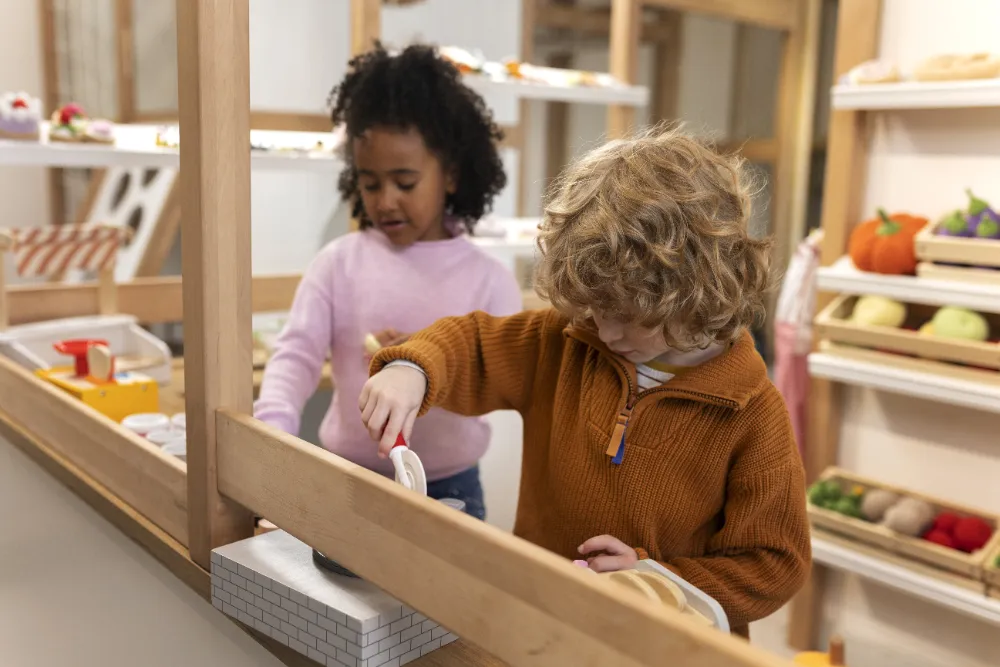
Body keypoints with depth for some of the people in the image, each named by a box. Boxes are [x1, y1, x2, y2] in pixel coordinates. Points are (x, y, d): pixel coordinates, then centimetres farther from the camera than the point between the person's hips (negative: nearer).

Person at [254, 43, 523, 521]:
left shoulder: (489, 279, -7)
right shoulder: (338, 263, -5)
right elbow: (296, 353, -12)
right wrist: (273, 430, -30)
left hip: (449, 489, 0)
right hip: (349, 483, 1)